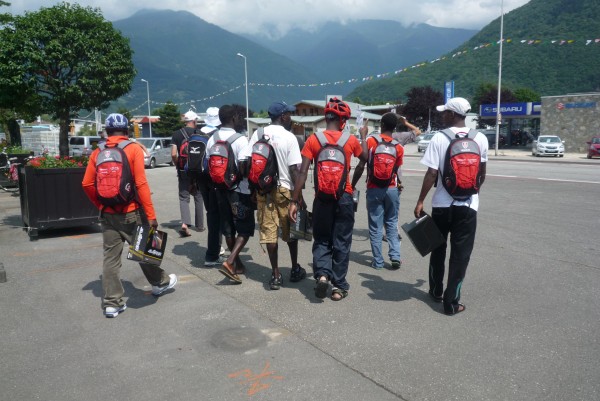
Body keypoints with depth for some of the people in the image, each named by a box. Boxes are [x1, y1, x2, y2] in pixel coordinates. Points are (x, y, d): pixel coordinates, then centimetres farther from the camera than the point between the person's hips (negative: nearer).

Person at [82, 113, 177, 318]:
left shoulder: (97, 152, 3)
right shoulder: (134, 149, -8)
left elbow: (87, 184, 1)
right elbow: (141, 184, -14)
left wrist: (101, 205, 16)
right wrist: (151, 215, -12)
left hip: (107, 214, 3)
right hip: (131, 212, -3)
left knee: (110, 257, 8)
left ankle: (112, 302, 12)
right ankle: (160, 282, 34)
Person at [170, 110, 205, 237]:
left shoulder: (176, 134, 0)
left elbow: (173, 154, -6)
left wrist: (178, 166, 9)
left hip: (183, 170, 0)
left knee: (183, 197, 4)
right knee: (198, 197, 13)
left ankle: (185, 223, -18)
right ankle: (200, 225, 20)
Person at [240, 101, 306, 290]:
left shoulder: (258, 134, 3)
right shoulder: (289, 137, -8)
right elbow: (294, 169, -11)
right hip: (285, 189, -2)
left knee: (269, 232, 5)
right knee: (290, 232, 13)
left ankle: (276, 275, 8)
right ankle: (295, 270, 26)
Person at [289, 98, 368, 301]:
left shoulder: (313, 140, -4)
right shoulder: (350, 139, -1)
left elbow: (302, 172, -9)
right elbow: (365, 158, 19)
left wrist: (294, 201, -6)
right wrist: (363, 136, 34)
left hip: (322, 197, 0)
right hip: (344, 197, 0)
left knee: (321, 239, 15)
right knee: (341, 242, 9)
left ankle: (322, 274, -5)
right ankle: (339, 286, 13)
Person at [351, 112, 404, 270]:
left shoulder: (370, 141, -6)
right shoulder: (399, 147, -1)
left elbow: (361, 166, -8)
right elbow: (396, 171, -1)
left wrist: (352, 185, 0)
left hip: (374, 189, -2)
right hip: (392, 189, 2)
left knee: (375, 226, 5)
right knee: (392, 224, 15)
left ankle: (378, 261, 9)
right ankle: (395, 256, 6)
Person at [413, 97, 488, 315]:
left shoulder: (439, 138, -9)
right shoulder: (480, 139, -1)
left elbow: (431, 174, -12)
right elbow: (482, 174, 9)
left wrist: (420, 201, -6)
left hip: (442, 203, 0)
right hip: (468, 205, 1)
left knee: (438, 249, 18)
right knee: (460, 254, 6)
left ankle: (436, 291, 32)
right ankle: (451, 302, 8)